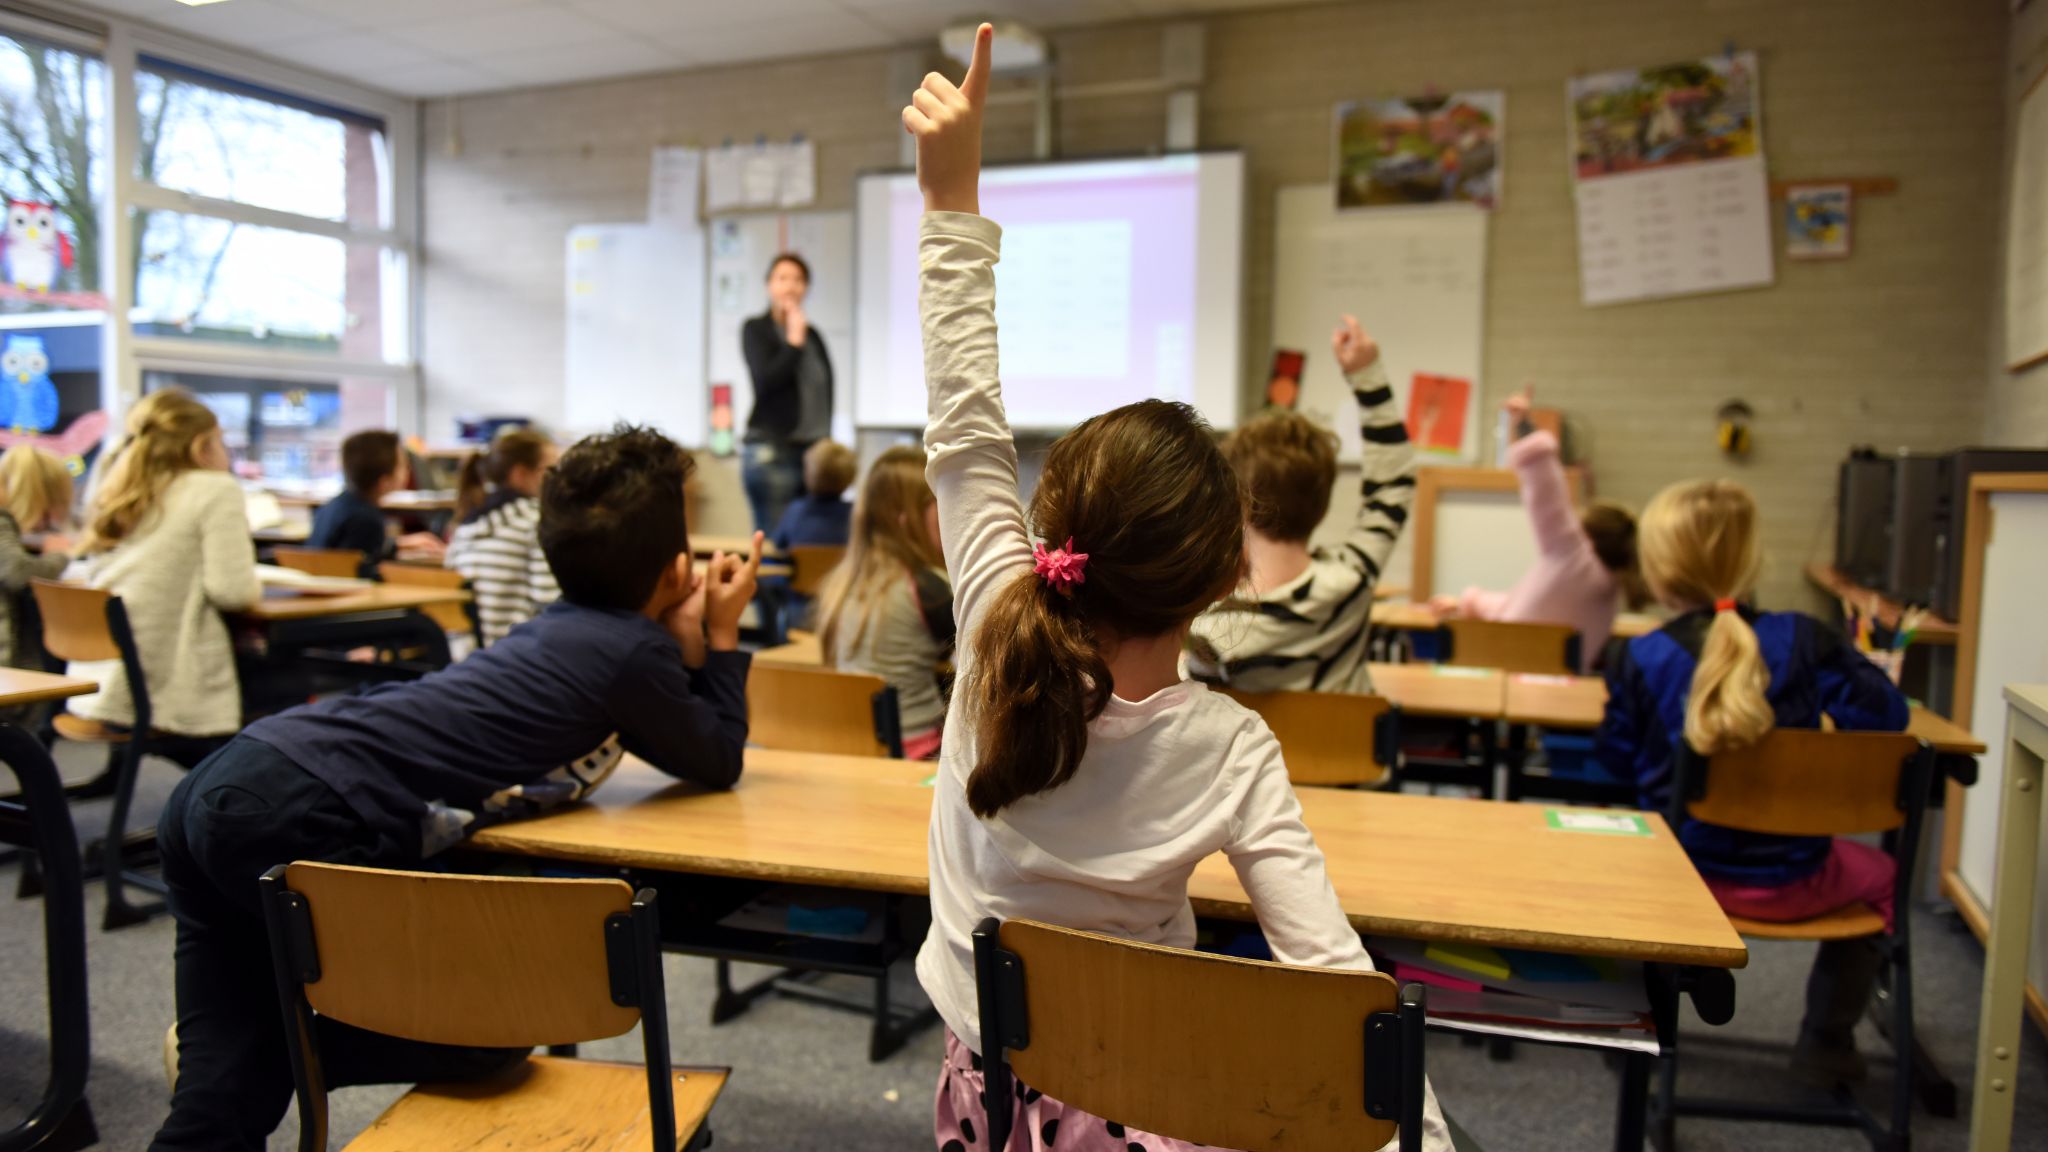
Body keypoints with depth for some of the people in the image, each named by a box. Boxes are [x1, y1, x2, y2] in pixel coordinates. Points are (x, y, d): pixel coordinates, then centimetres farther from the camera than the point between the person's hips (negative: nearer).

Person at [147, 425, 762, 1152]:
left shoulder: (565, 629, 19)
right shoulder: (632, 650, -6)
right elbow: (718, 765, 10)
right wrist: (722, 637, 16)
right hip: (303, 822, -9)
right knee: (490, 1031, 3)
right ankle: (285, 1046, 10)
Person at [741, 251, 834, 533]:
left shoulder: (813, 335, 14)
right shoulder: (756, 330, 2)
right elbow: (765, 381, -12)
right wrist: (794, 341, -9)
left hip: (814, 450, 5)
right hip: (772, 450, -5)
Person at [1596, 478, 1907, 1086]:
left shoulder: (1640, 660, -11)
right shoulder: (1802, 640, -11)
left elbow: (1617, 758, -3)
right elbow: (1885, 714, -8)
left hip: (1685, 873, 0)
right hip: (1790, 882, 0)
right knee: (1878, 875, 33)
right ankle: (1825, 1043, 37)